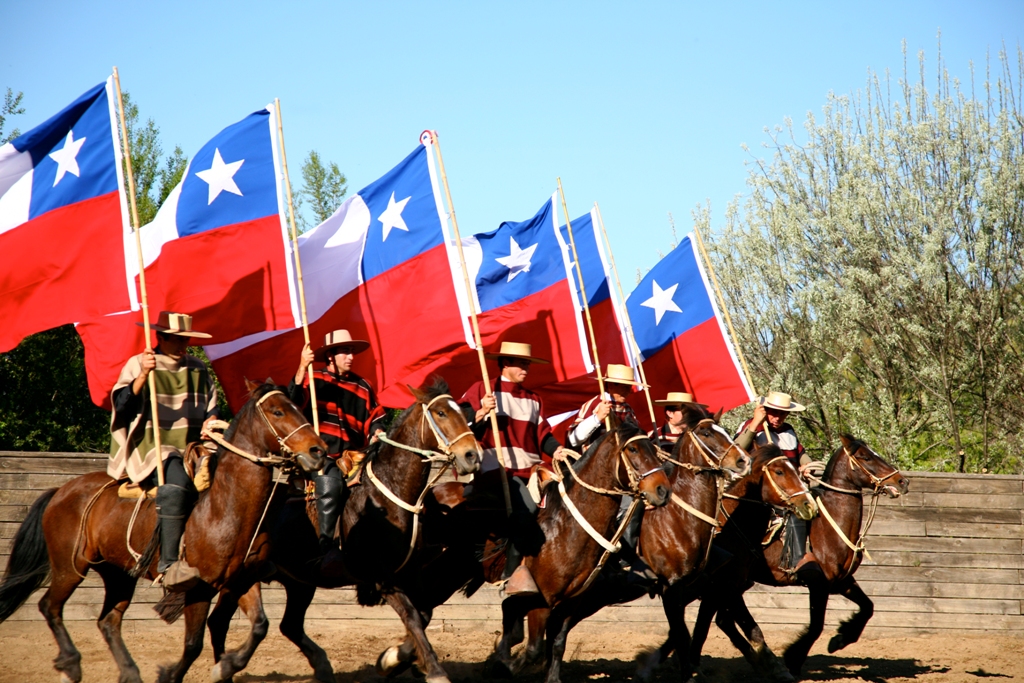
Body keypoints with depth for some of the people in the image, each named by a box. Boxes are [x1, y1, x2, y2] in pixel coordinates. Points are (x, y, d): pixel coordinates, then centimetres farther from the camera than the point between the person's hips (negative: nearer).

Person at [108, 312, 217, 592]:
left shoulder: (199, 370, 16)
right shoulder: (137, 365, 1)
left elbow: (211, 408, 23)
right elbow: (122, 404, -13)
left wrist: (210, 423, 1)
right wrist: (143, 375, -27)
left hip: (191, 451, 6)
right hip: (151, 450, -6)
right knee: (178, 482, -36)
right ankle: (169, 564, -40)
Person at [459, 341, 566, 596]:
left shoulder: (533, 399, 23)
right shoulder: (481, 391, 6)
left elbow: (543, 435, 17)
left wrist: (556, 451, -2)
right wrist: (482, 412, -19)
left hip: (530, 469, 6)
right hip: (497, 470, -6)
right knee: (526, 507, -25)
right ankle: (514, 571, -14)